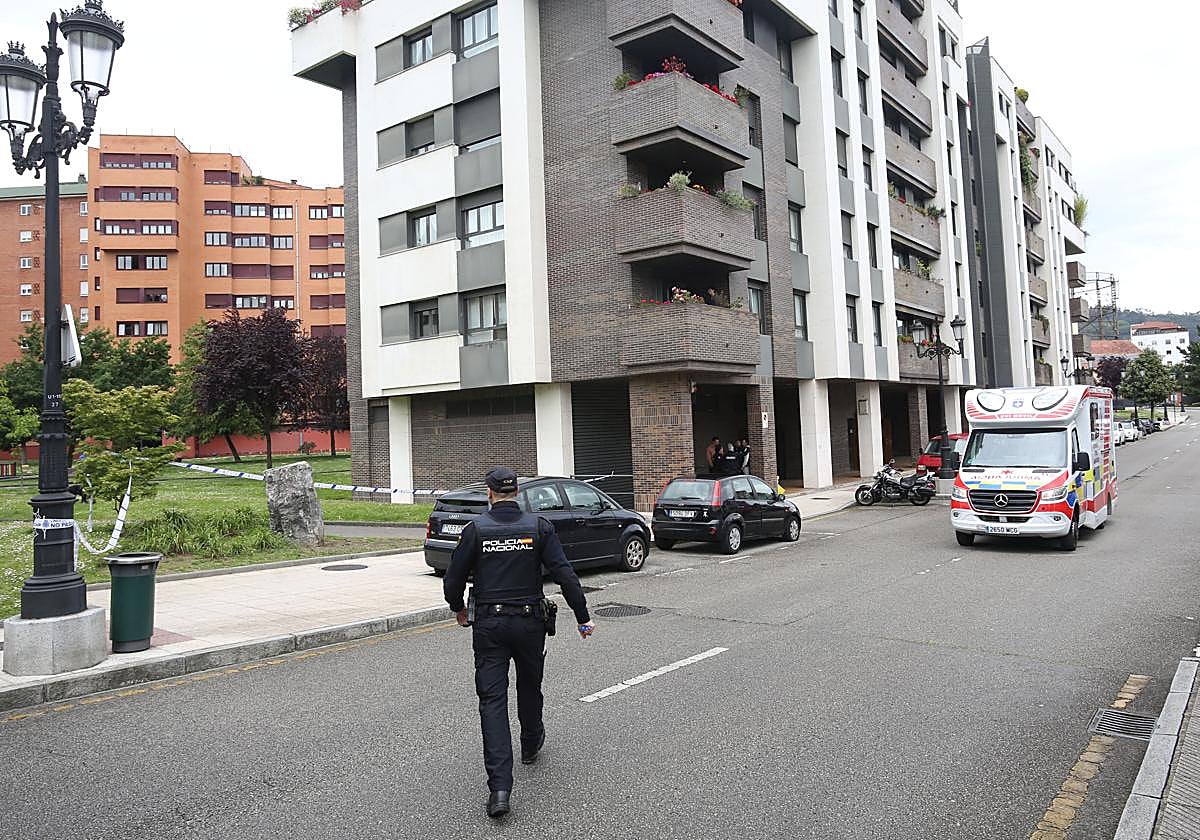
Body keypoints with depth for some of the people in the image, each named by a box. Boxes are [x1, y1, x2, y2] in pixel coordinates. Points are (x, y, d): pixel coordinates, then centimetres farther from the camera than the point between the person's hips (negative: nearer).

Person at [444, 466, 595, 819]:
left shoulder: (476, 529, -6)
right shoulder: (538, 526, -5)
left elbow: (453, 580, -2)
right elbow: (564, 574, -9)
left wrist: (458, 609, 18)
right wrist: (583, 617, -3)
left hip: (488, 625, -1)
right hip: (529, 621, 1)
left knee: (492, 700, 0)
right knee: (529, 687, 24)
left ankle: (499, 787, -8)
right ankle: (531, 744, 48)